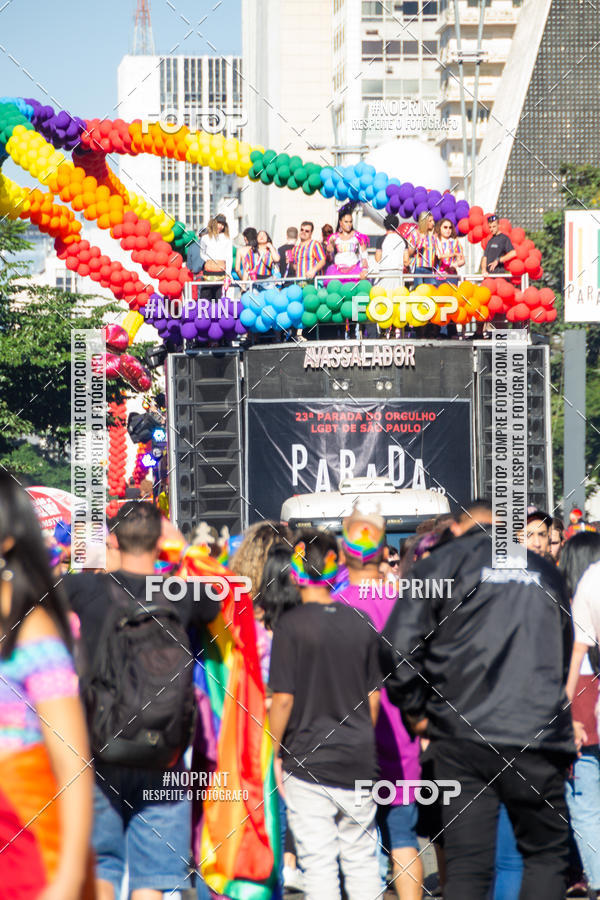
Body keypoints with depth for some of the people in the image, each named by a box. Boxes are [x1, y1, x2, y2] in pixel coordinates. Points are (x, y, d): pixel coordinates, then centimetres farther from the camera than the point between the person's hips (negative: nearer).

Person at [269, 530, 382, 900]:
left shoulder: (292, 624, -10)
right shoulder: (361, 623, 3)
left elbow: (283, 699, -11)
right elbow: (374, 697, 9)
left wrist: (276, 754, 0)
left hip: (307, 760, -4)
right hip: (358, 759, 4)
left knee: (318, 862, 0)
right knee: (362, 857, 12)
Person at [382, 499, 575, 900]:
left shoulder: (445, 562, 5)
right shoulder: (545, 571, 15)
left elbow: (398, 642, -5)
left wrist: (416, 710, 8)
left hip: (462, 736, -1)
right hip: (535, 738, 1)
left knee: (467, 866, 2)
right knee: (548, 855, 12)